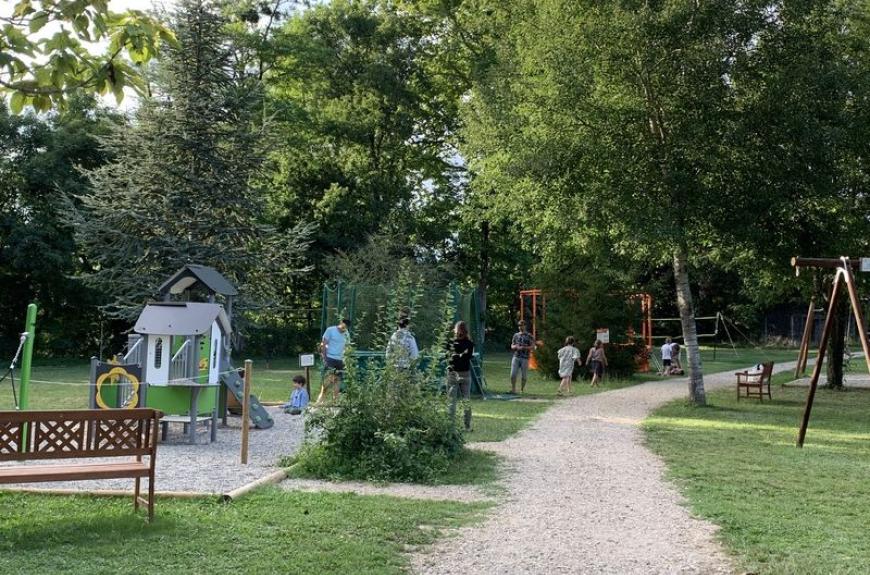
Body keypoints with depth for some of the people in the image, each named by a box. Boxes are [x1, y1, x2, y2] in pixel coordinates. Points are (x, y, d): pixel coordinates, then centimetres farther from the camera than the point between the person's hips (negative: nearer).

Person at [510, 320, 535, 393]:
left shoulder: (529, 336, 2)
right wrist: (516, 346, -5)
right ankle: (513, 389, 0)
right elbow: (512, 346, 18)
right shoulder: (516, 335, 14)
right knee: (513, 374, -7)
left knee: (524, 375, 1)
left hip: (525, 358, -3)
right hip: (516, 357, 3)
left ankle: (522, 390, 12)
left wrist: (523, 347, -15)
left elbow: (533, 347, -3)